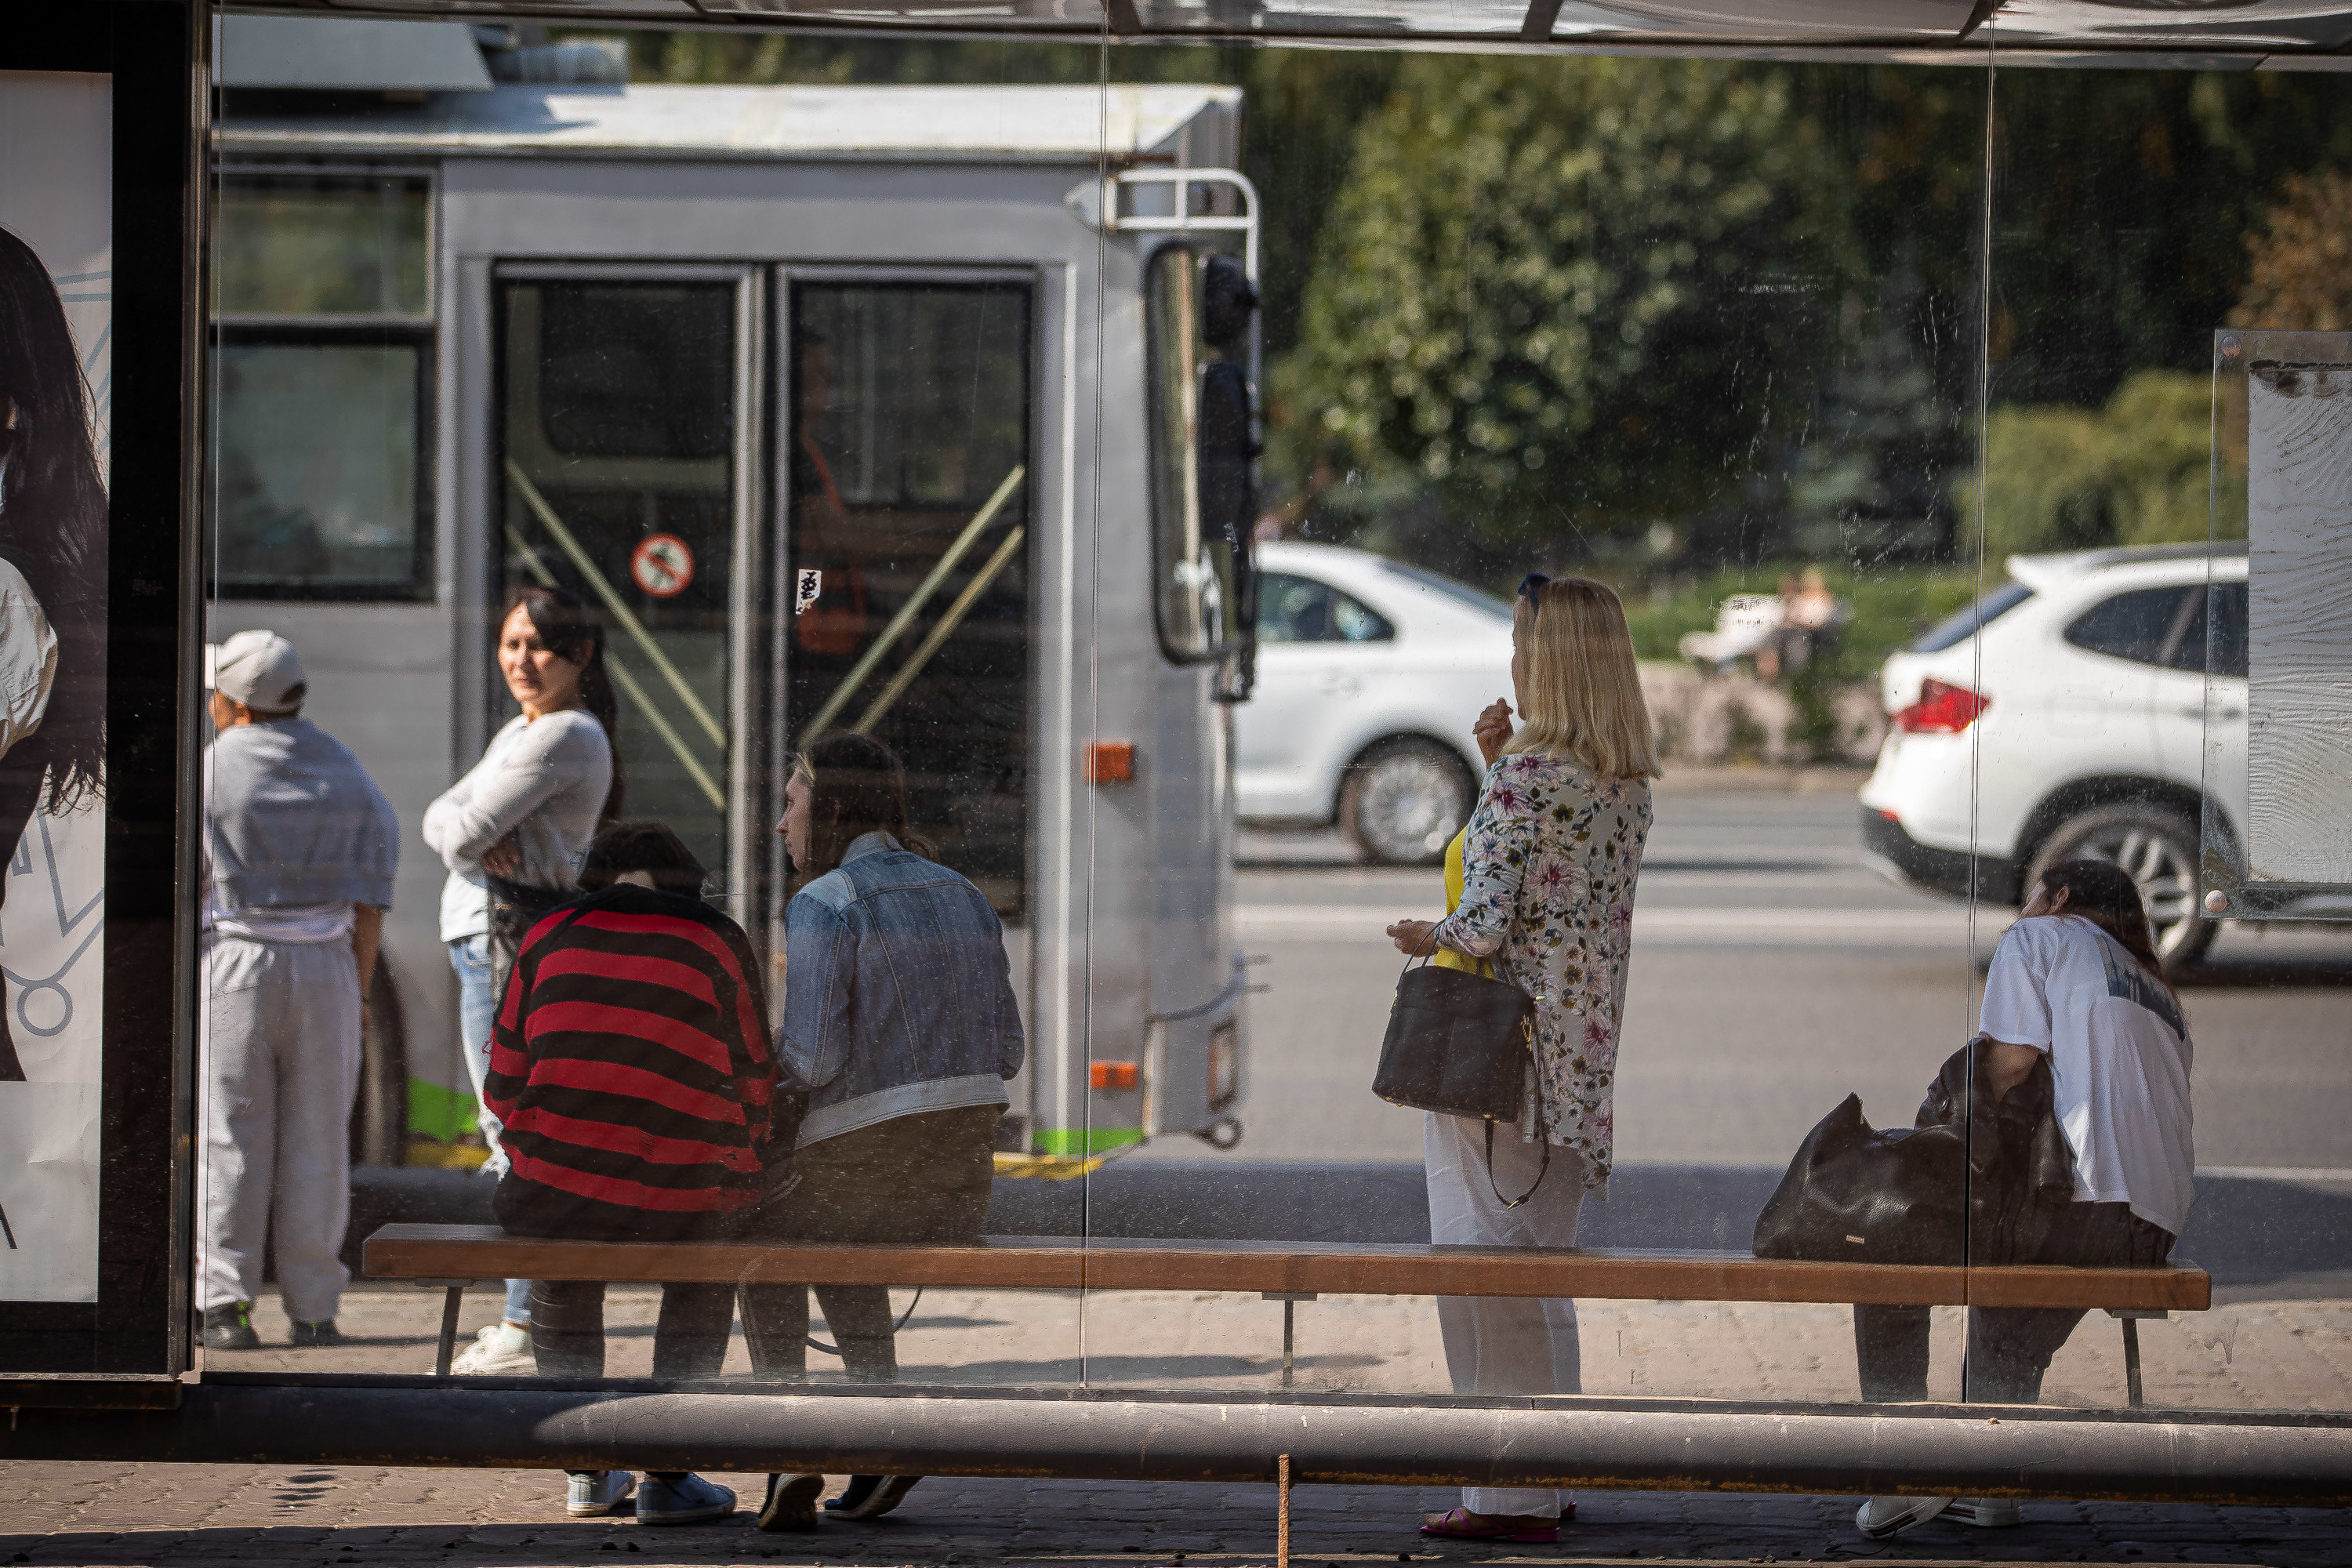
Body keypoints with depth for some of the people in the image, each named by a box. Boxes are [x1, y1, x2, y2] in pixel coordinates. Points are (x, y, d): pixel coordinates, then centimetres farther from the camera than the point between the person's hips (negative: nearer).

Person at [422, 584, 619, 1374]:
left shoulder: (566, 736, -13)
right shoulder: (520, 732, 19)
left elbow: (467, 834, -19)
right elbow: (441, 819, 11)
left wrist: (474, 829, 3)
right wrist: (481, 833, -10)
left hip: (515, 944, -10)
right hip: (485, 940, 10)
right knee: (512, 1136, 12)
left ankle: (525, 1331, -10)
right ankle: (527, 1319, 17)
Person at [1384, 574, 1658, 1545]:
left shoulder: (1524, 775, -16)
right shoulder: (1628, 782, 9)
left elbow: (1486, 925, -21)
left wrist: (1425, 936, 0)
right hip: (1579, 1053, 8)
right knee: (1541, 1270, 16)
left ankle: (1510, 1493, -4)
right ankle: (1549, 1479, 20)